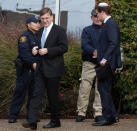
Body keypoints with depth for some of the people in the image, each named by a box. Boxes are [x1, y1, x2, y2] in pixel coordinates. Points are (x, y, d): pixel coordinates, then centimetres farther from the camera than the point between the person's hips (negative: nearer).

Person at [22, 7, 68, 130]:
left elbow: (64, 47, -13)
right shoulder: (40, 31, 17)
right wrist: (35, 49, 4)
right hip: (41, 68, 6)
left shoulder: (59, 30, -5)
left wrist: (47, 50, -19)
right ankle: (32, 121, -9)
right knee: (37, 93, -4)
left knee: (52, 95, 1)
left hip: (53, 69, -6)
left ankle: (55, 121, 14)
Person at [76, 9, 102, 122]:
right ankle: (81, 112, 3)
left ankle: (98, 113, 4)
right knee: (84, 88, -3)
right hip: (89, 63, -1)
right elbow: (84, 45, -5)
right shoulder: (87, 31, 9)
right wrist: (94, 51, -24)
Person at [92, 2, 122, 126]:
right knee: (103, 89, 14)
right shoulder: (108, 24, 18)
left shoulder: (110, 24, -14)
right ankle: (113, 115, 18)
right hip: (106, 62, 10)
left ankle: (107, 118, -1)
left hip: (108, 63, -10)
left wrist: (105, 58, -26)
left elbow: (113, 43, -23)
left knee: (104, 89, -5)